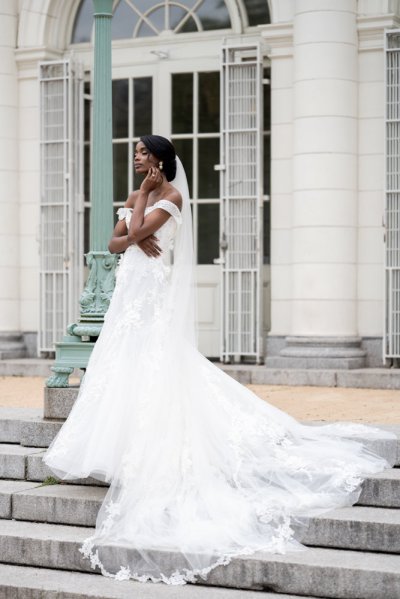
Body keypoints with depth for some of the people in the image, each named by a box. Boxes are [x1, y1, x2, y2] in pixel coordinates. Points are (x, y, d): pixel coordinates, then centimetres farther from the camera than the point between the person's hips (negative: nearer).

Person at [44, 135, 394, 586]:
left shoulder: (171, 197, -7)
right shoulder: (135, 199, 17)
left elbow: (138, 230, -17)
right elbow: (116, 241, 10)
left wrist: (145, 191, -6)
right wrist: (135, 240, -11)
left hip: (154, 293, -8)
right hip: (129, 290, 8)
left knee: (151, 367, -9)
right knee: (126, 366, 7)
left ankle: (148, 456, -7)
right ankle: (126, 445, 12)